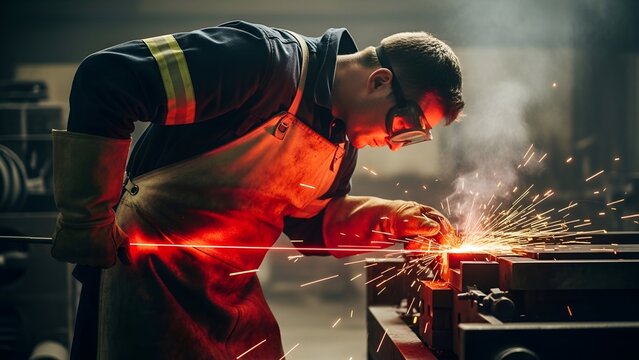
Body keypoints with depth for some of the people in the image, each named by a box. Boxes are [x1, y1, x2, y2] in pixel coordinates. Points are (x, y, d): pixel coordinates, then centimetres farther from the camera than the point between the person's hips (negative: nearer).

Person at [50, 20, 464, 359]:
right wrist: (87, 219, -26)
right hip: (149, 270, -8)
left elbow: (310, 222, 16)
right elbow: (105, 81, -29)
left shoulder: (344, 143, 3)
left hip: (233, 294, 8)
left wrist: (389, 219, -2)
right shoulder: (267, 60, -24)